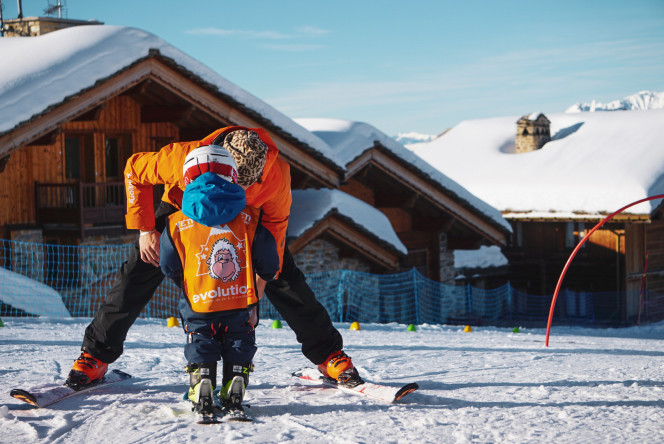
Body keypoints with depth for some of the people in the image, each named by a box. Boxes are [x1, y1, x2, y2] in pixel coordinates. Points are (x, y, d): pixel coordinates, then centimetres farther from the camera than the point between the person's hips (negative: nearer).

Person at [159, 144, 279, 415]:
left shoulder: (176, 225, -5)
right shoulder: (249, 219, -4)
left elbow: (169, 267, 4)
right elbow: (268, 263, 0)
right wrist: (257, 288, 20)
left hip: (199, 305, 0)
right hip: (241, 303, 1)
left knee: (200, 350, 15)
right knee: (239, 347, 16)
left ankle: (201, 384, -4)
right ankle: (234, 396, 4)